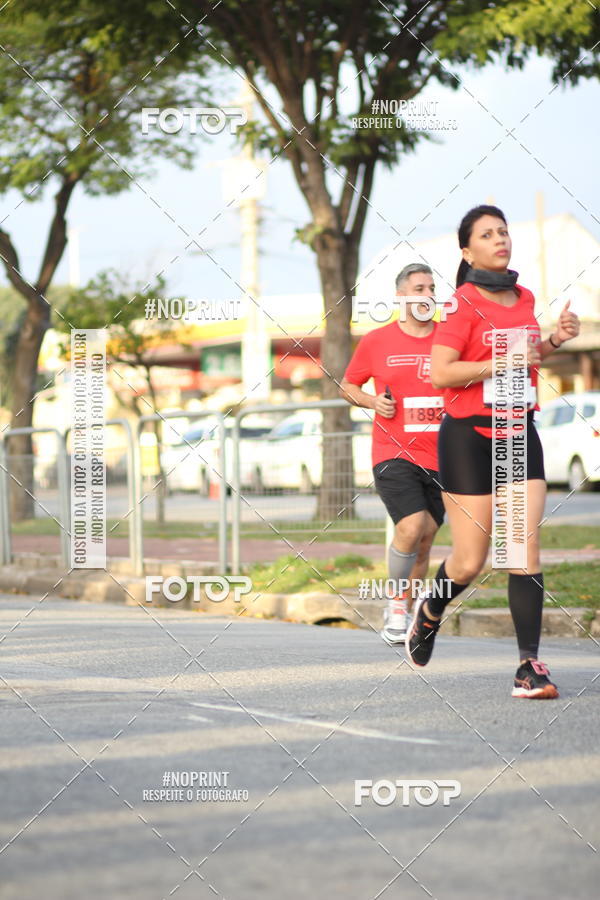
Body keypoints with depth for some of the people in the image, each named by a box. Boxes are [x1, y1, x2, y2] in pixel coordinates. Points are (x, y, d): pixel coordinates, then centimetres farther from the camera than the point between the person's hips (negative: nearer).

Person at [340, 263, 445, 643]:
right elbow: (347, 386, 14)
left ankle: (403, 613, 24)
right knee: (412, 527, -21)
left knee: (424, 540, 7)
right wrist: (372, 401, -6)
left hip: (439, 456, 3)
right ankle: (396, 600, 1)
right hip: (393, 454, -3)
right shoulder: (376, 341, 2)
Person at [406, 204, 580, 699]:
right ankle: (431, 609, 32)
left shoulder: (525, 298, 10)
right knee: (469, 563, -1)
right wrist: (502, 362, -21)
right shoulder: (463, 302, -9)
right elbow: (440, 373, -16)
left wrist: (555, 340, 10)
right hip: (469, 436, -5)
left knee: (525, 547, -8)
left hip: (519, 434, 5)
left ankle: (530, 663, -9)